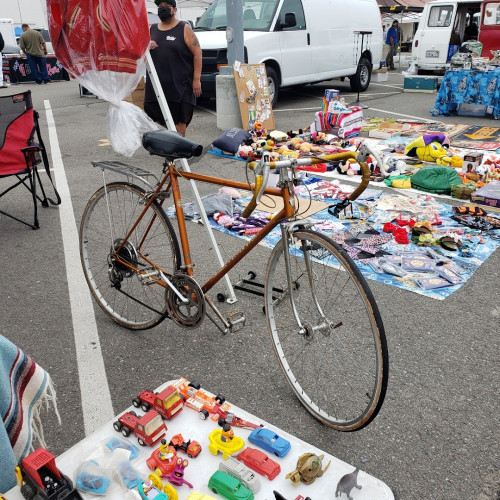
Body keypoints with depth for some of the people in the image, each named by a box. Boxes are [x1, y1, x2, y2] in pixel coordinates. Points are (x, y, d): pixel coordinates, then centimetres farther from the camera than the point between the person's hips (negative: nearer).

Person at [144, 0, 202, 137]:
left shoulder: (184, 28, 1)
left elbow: (197, 53, -5)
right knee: (158, 118, 6)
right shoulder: (152, 29, 16)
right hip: (156, 85, 5)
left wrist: (196, 79, -13)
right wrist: (146, 46, -3)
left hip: (180, 86, -5)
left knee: (179, 120, -3)